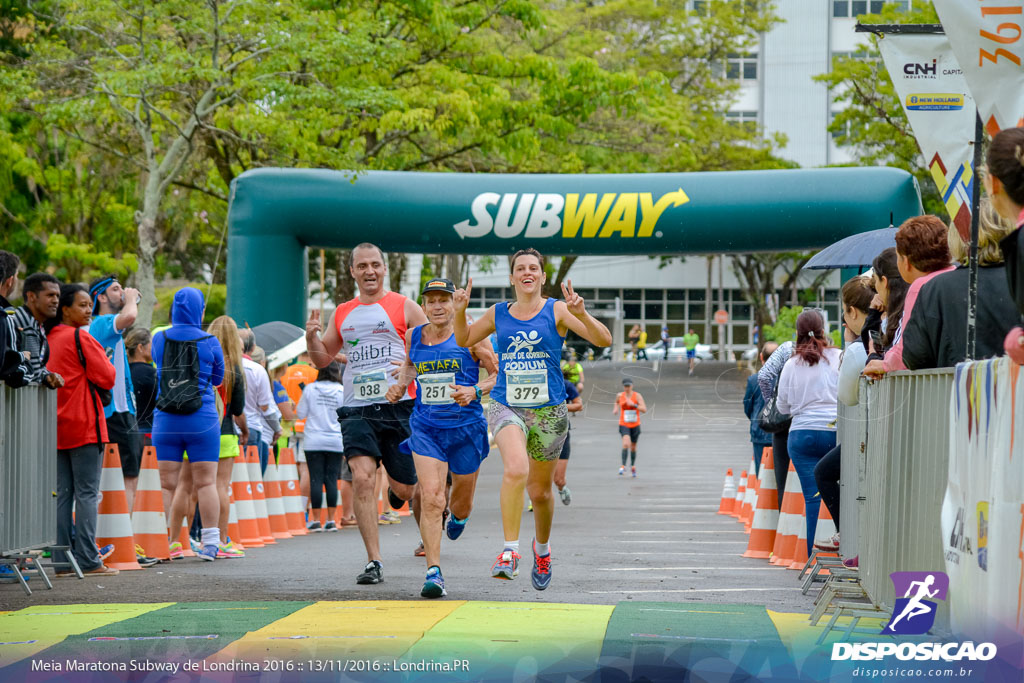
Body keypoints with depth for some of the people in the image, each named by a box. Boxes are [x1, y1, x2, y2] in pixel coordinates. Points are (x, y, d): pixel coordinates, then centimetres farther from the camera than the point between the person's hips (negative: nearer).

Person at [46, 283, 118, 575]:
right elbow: (107, 378, -11)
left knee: (63, 493, 7)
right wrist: (104, 361, 6)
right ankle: (87, 559, -10)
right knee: (87, 492, -6)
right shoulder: (81, 338, -9)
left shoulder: (48, 340, 12)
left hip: (57, 427, 7)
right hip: (84, 425, -7)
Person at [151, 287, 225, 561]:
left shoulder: (159, 339, 1)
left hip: (165, 420, 2)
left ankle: (165, 545, 1)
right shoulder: (209, 343, -4)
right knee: (205, 482, 2)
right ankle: (210, 542, 0)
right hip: (202, 420, -2)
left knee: (167, 485, 4)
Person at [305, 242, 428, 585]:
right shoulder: (342, 313, 15)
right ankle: (374, 562, -13)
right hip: (357, 411, 2)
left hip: (398, 407, -2)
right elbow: (322, 359, 23)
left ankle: (395, 491, 45)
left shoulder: (403, 307, 4)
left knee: (405, 488, 4)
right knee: (361, 478, -17)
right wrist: (311, 337, 3)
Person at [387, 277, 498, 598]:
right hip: (425, 428, 1)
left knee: (462, 504, 14)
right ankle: (434, 573, -17)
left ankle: (457, 514, 54)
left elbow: (498, 375, -3)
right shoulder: (414, 337, 5)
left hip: (465, 428, -1)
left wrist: (475, 391, -20)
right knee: (430, 499, -16)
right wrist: (400, 386, 8)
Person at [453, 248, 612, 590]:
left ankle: (542, 547, 41)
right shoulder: (498, 313, 6)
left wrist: (581, 314, -28)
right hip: (505, 406, 0)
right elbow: (464, 340, 20)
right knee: (516, 470, -29)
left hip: (548, 410, 0)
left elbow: (604, 340, -11)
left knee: (540, 490, 12)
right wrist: (460, 311, 1)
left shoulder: (556, 311, -3)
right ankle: (510, 550, -25)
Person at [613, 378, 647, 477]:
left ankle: (633, 466, 39)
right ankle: (623, 466, -28)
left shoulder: (637, 396, -9)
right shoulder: (620, 396, -2)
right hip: (624, 425, -1)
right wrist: (615, 409, 4)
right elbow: (616, 402, 24)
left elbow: (644, 410, -18)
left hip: (635, 425, 1)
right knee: (626, 444, -25)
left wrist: (633, 404, -29)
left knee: (633, 447, 16)